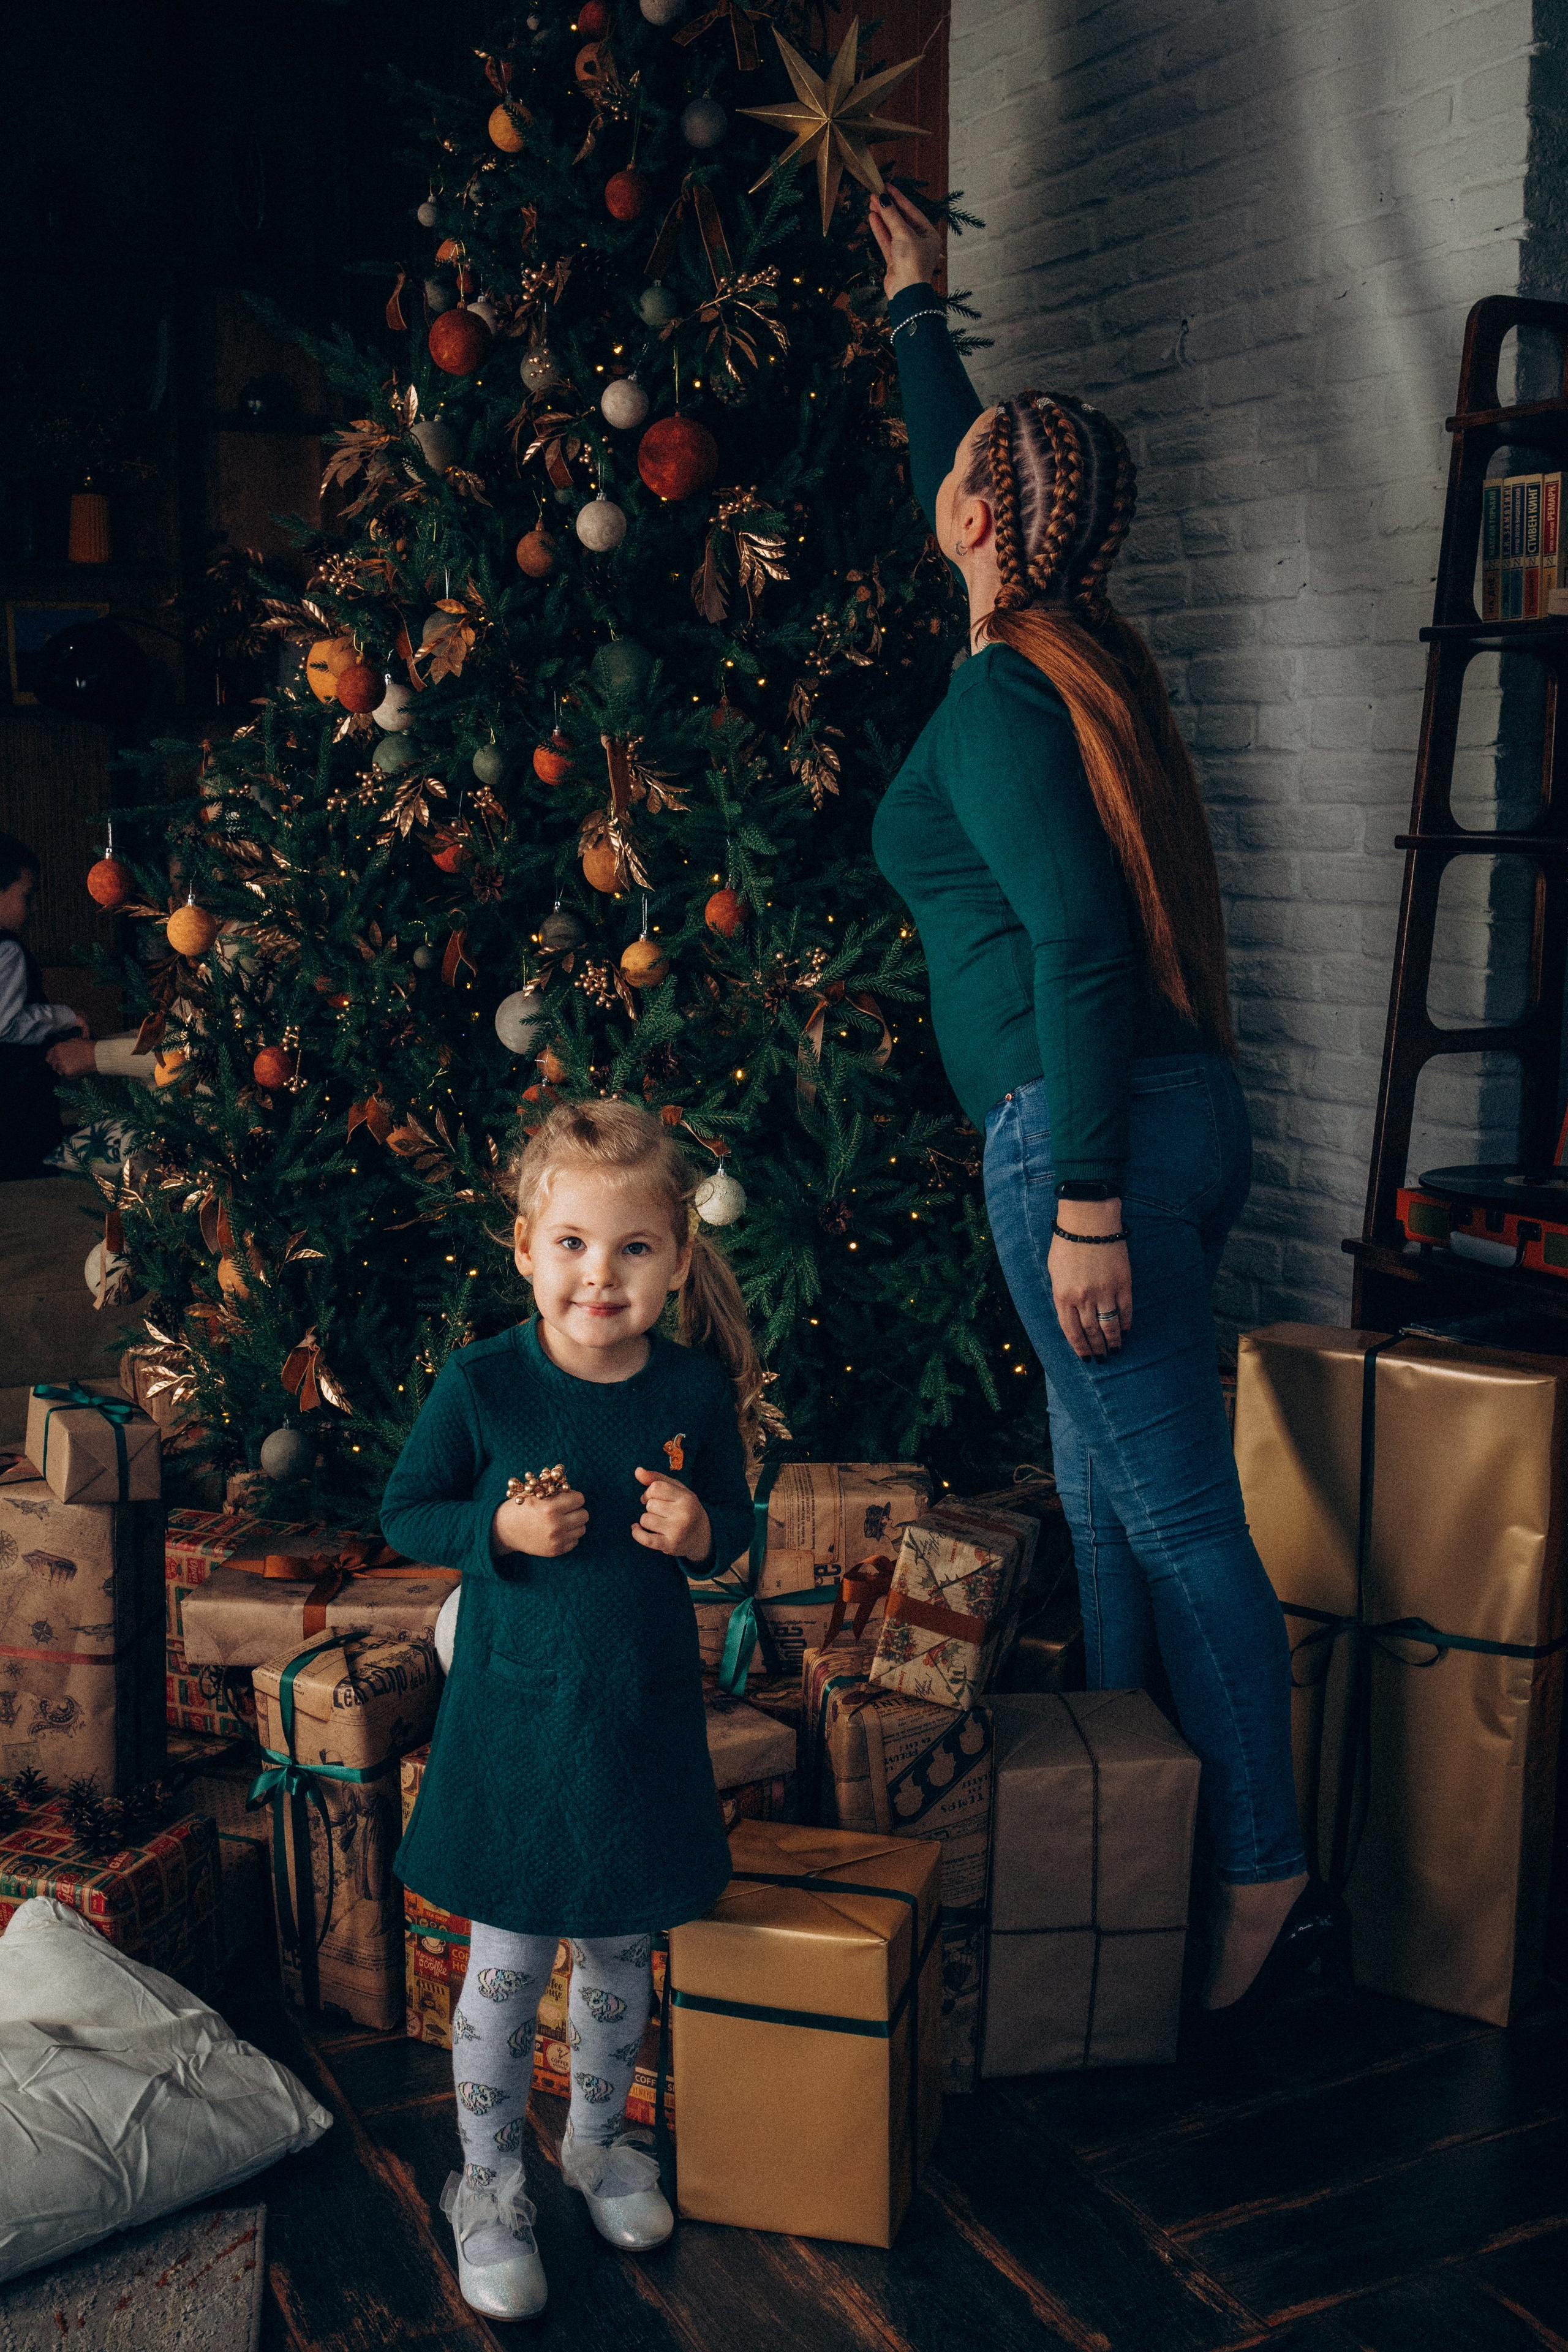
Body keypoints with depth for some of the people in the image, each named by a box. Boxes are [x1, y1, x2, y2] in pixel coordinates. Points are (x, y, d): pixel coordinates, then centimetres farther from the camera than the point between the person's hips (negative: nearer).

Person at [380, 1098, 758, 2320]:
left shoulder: (696, 1388, -8)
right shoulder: (482, 1384, -15)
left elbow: (735, 1523, 5)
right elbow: (405, 1512, -3)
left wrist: (699, 1531, -18)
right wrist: (498, 1528, -21)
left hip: (646, 1715, 3)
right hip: (514, 1718, -2)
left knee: (622, 1954, 19)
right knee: (507, 1970, 7)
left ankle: (600, 2139, 45)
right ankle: (489, 2184, 30)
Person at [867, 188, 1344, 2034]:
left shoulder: (1001, 701, -12)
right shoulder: (1078, 652, 14)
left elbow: (1077, 946, -21)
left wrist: (1084, 1202, -22)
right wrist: (917, 308, 46)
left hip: (1087, 1127, -10)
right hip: (1169, 1108, 10)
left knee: (1174, 1515, -4)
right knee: (1110, 1498, 15)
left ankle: (1268, 1877, 6)